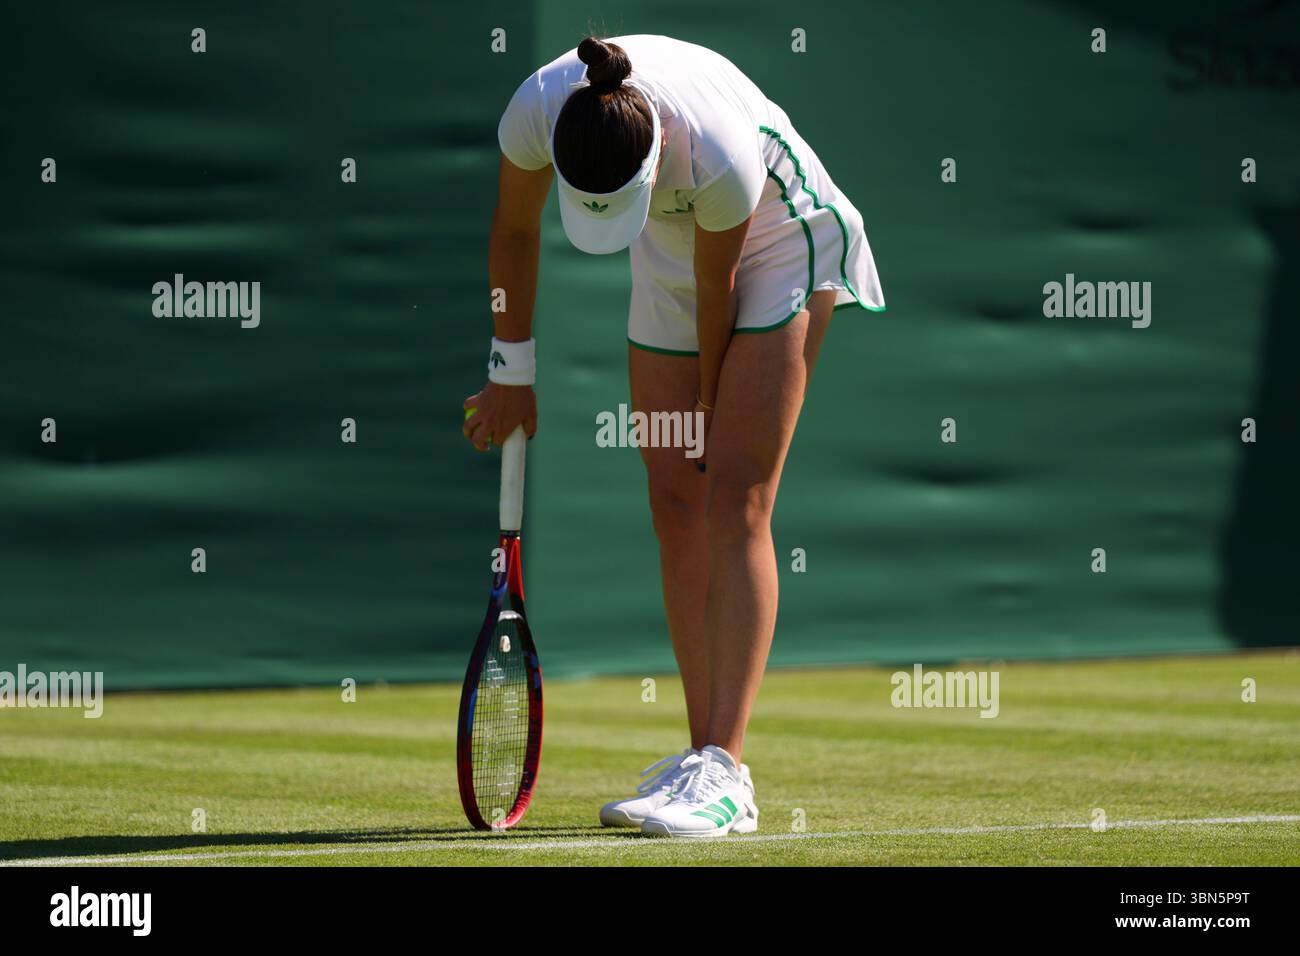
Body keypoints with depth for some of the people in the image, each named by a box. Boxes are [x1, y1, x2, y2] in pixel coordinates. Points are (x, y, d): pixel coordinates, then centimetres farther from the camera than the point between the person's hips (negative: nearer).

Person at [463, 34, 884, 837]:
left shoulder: (721, 153, -40)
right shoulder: (537, 111, -26)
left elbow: (716, 291, -22)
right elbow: (515, 232, -5)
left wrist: (709, 403, -6)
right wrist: (512, 372, 4)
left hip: (781, 241, -6)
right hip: (671, 254, 6)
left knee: (733, 502, -16)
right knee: (676, 505, 1)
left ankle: (726, 777, -22)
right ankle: (706, 759, 6)